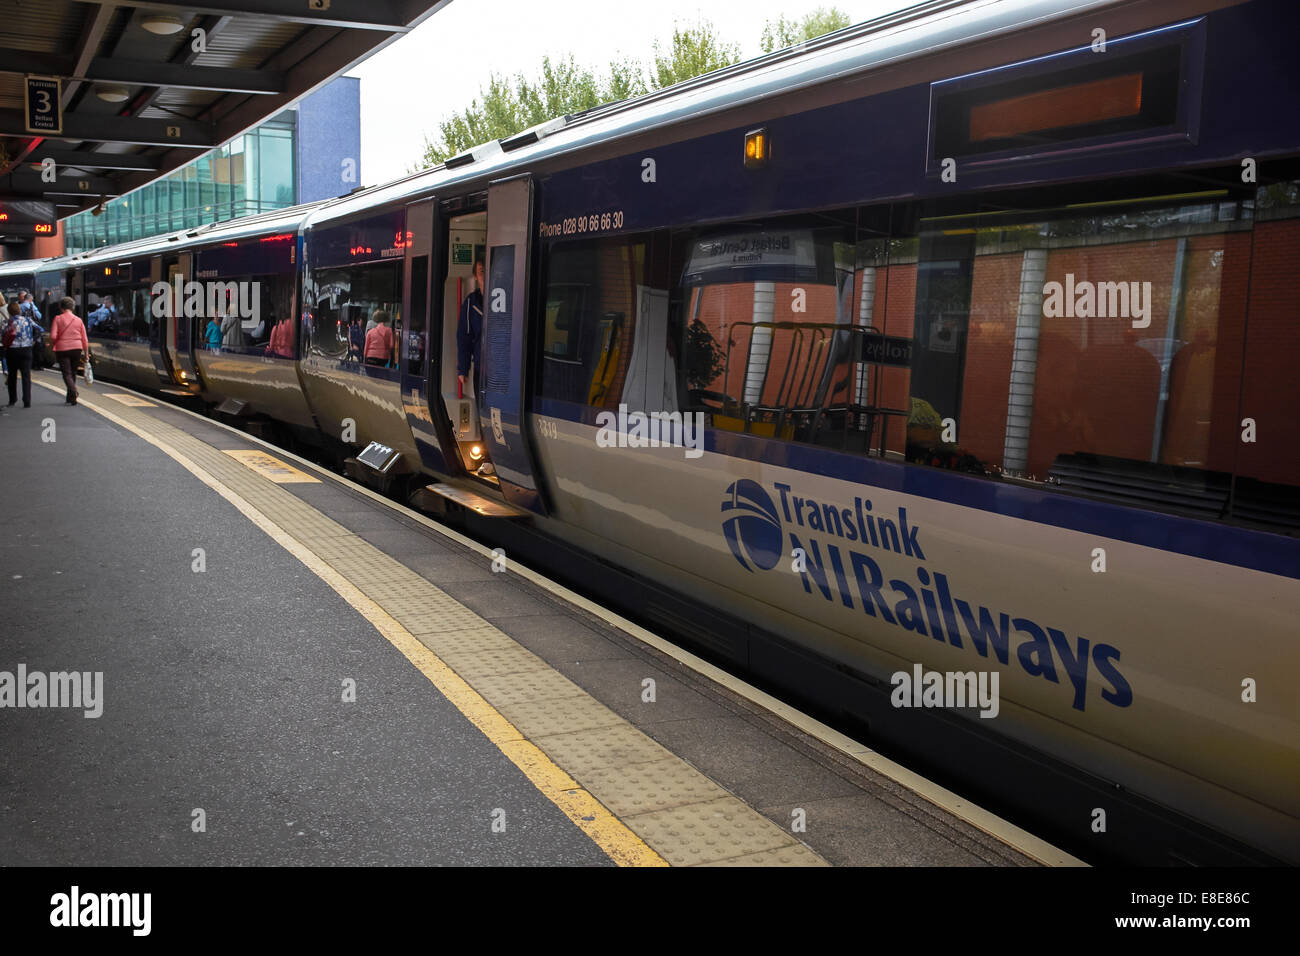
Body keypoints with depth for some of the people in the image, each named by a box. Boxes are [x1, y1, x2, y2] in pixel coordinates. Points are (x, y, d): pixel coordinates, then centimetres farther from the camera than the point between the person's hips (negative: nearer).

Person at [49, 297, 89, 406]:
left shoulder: (58, 319, -2)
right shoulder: (78, 320, 6)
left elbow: (53, 336, -11)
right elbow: (84, 339, 6)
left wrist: (52, 347, 6)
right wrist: (86, 354, 12)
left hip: (62, 349, -3)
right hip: (77, 349, 3)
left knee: (67, 374, -3)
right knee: (73, 373, 15)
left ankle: (73, 392, -28)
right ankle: (70, 398, 21)